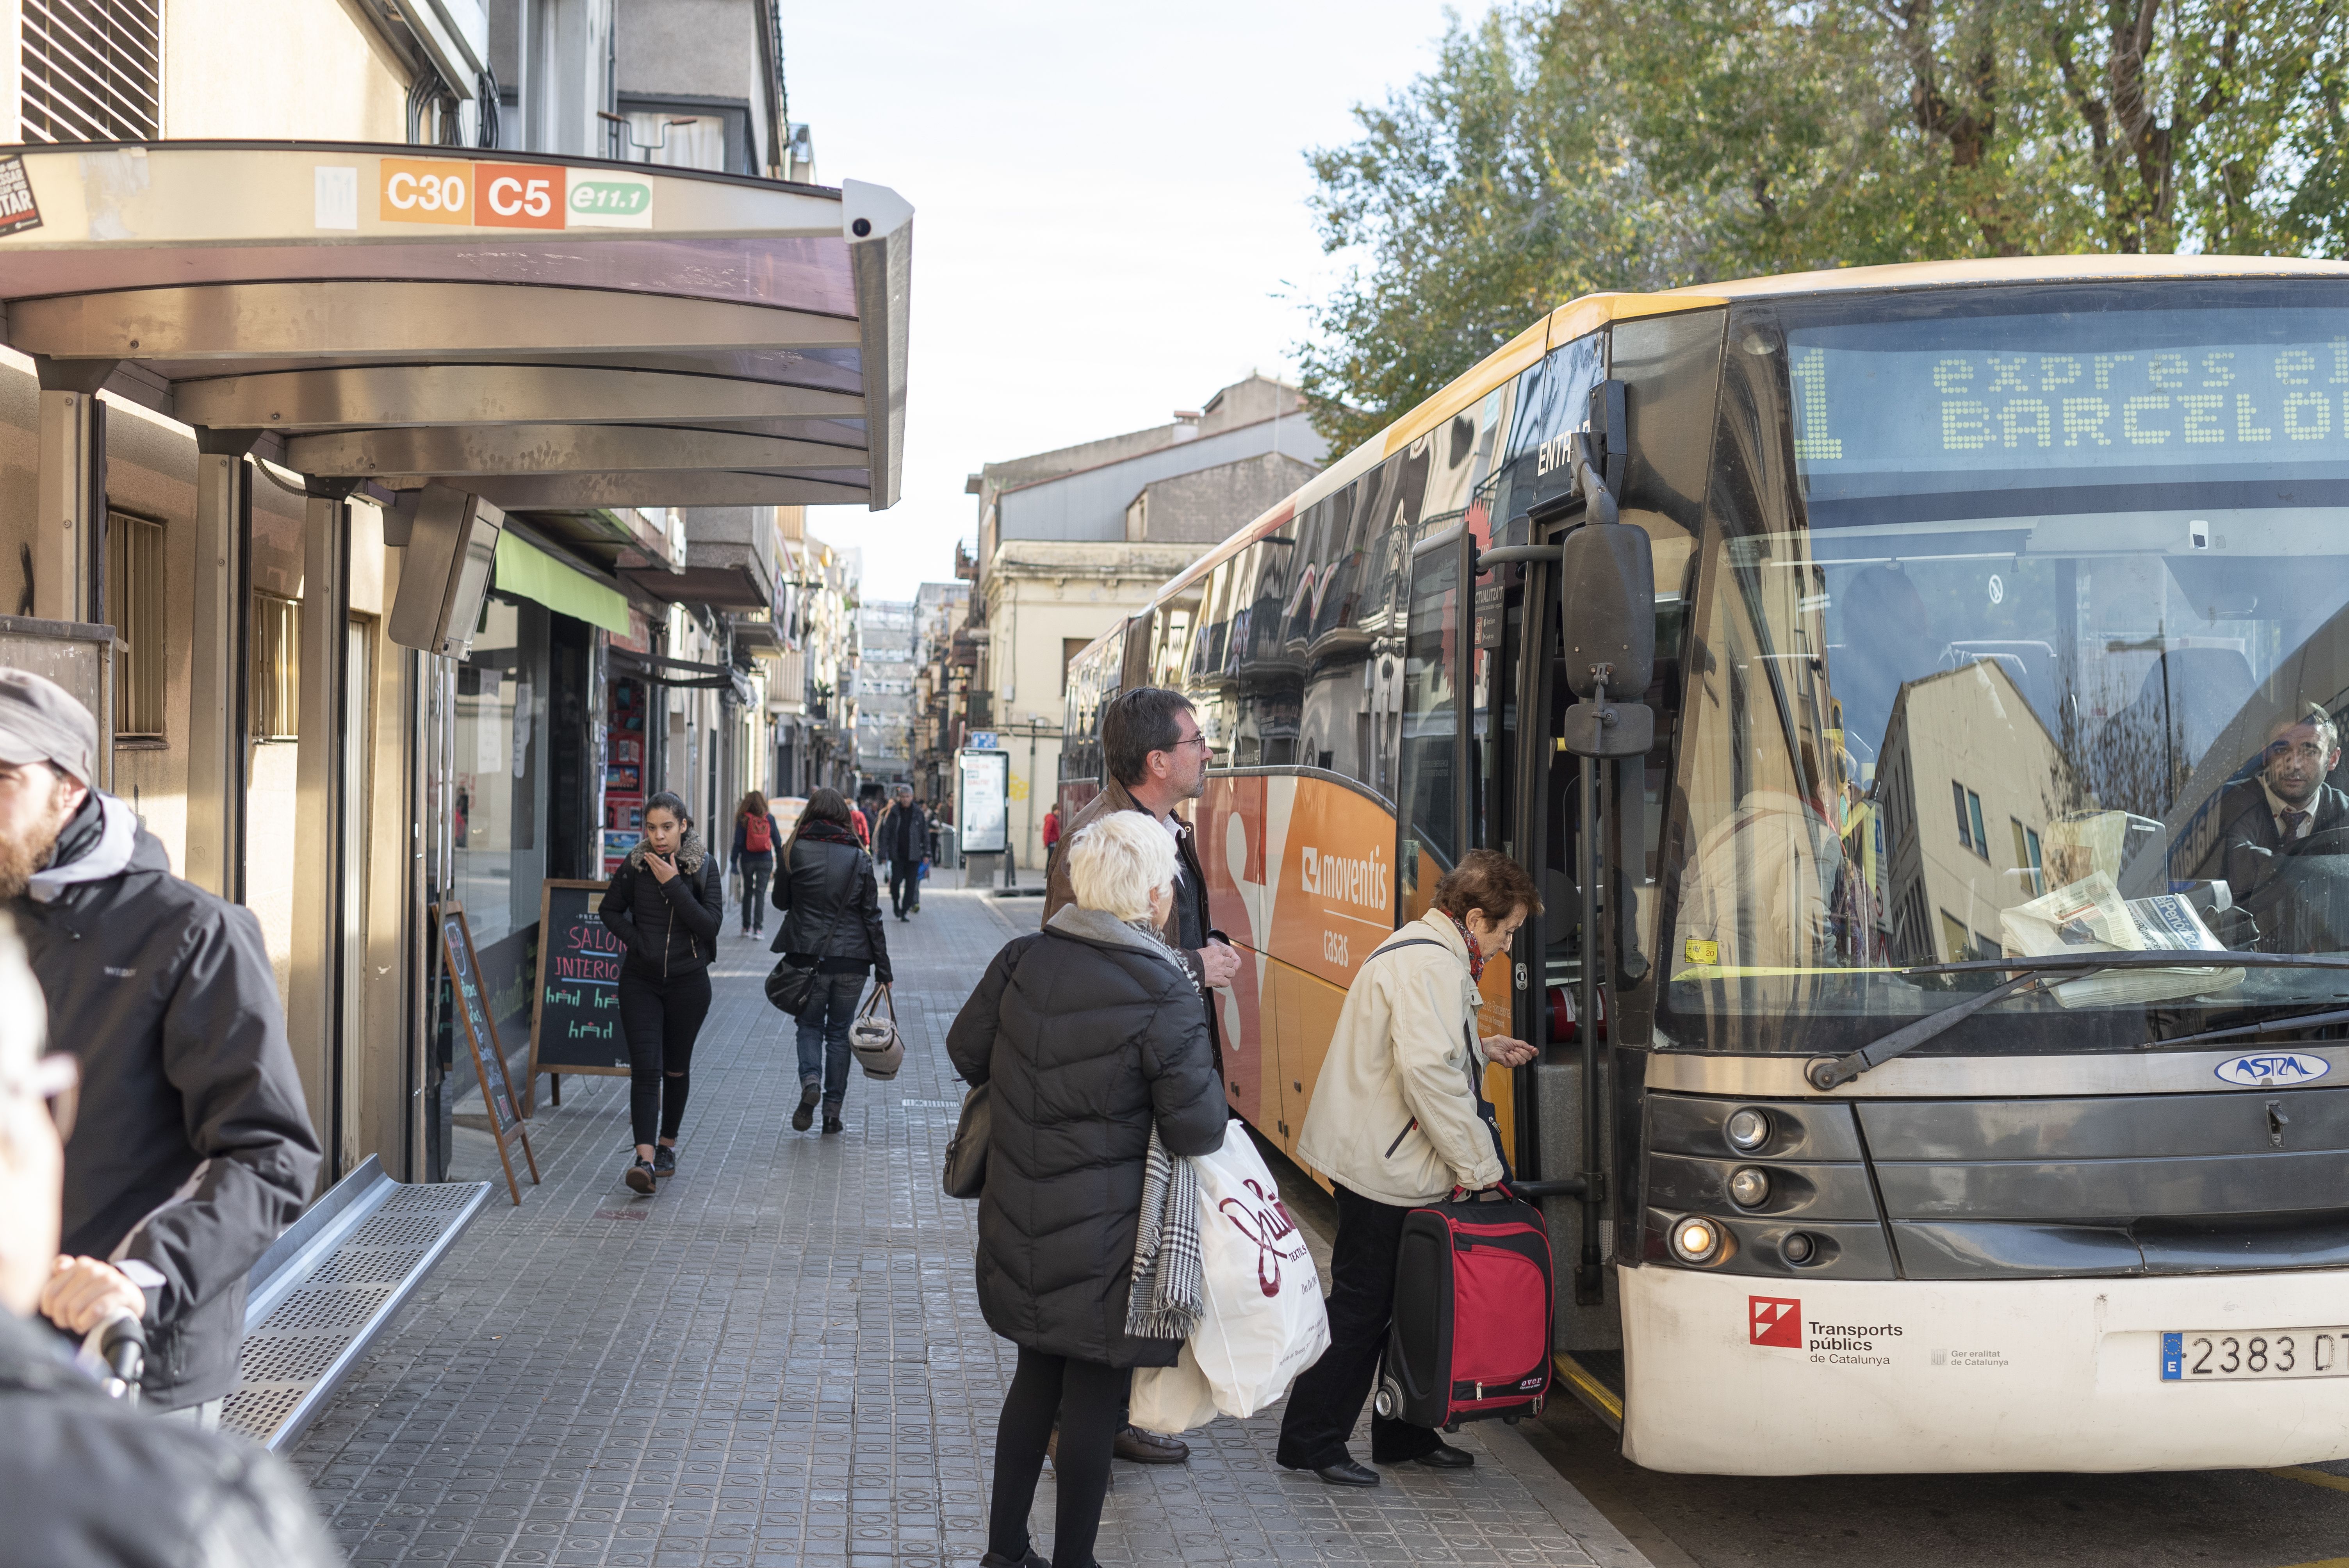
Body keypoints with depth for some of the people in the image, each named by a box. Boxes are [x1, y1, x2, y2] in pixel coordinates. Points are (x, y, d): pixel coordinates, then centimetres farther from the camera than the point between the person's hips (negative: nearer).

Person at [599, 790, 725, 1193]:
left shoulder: (703, 866, -7)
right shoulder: (635, 865, -4)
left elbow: (712, 922, -15)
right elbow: (609, 909, 10)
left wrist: (674, 885, -21)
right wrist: (636, 940, -5)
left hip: (689, 982, 0)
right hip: (641, 981, 0)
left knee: (676, 1067, 14)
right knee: (645, 1067, -11)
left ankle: (668, 1144, 33)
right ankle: (645, 1159, -18)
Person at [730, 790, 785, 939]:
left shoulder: (743, 819, -7)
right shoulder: (769, 819, 0)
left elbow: (738, 843, -9)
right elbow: (778, 841, 2)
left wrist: (734, 862, -2)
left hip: (748, 860, -1)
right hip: (766, 861, 1)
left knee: (748, 891, 13)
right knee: (761, 892, 0)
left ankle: (747, 927, 16)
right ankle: (758, 928, -8)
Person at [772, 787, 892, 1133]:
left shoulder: (795, 852, -4)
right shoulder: (858, 857, -2)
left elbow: (780, 901, 7)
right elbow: (872, 916, -1)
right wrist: (883, 971, 4)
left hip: (807, 957, 0)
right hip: (850, 959, 0)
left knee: (810, 1025, 15)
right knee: (839, 1031, 11)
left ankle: (810, 1080, -11)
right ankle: (833, 1110, 11)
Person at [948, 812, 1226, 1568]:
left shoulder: (1021, 961, -4)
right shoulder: (1166, 995, -19)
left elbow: (966, 1052, 9)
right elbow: (1197, 1130, -18)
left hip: (1021, 1223, 6)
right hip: (1105, 1239, -6)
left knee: (1037, 1376, 21)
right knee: (1095, 1393, 8)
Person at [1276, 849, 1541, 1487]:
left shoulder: (1415, 950, 15)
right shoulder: (1433, 966, -20)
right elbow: (1429, 1073, -27)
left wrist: (1480, 1049, 19)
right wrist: (1478, 1164, -19)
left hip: (1374, 1156, 11)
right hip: (1383, 1168, -11)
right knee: (1362, 1304, -1)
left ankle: (1404, 1434, 25)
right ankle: (1311, 1441, 8)